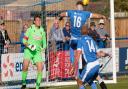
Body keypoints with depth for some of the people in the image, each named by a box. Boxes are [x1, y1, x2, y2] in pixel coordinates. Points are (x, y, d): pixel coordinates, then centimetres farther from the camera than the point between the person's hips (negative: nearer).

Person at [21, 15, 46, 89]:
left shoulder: (42, 31, 10)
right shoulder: (30, 29, 0)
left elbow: (44, 42, 18)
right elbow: (24, 40, 2)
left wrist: (43, 48, -2)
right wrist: (29, 45, -15)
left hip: (37, 51, 3)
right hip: (28, 50, -3)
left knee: (40, 68, -11)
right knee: (25, 66, -21)